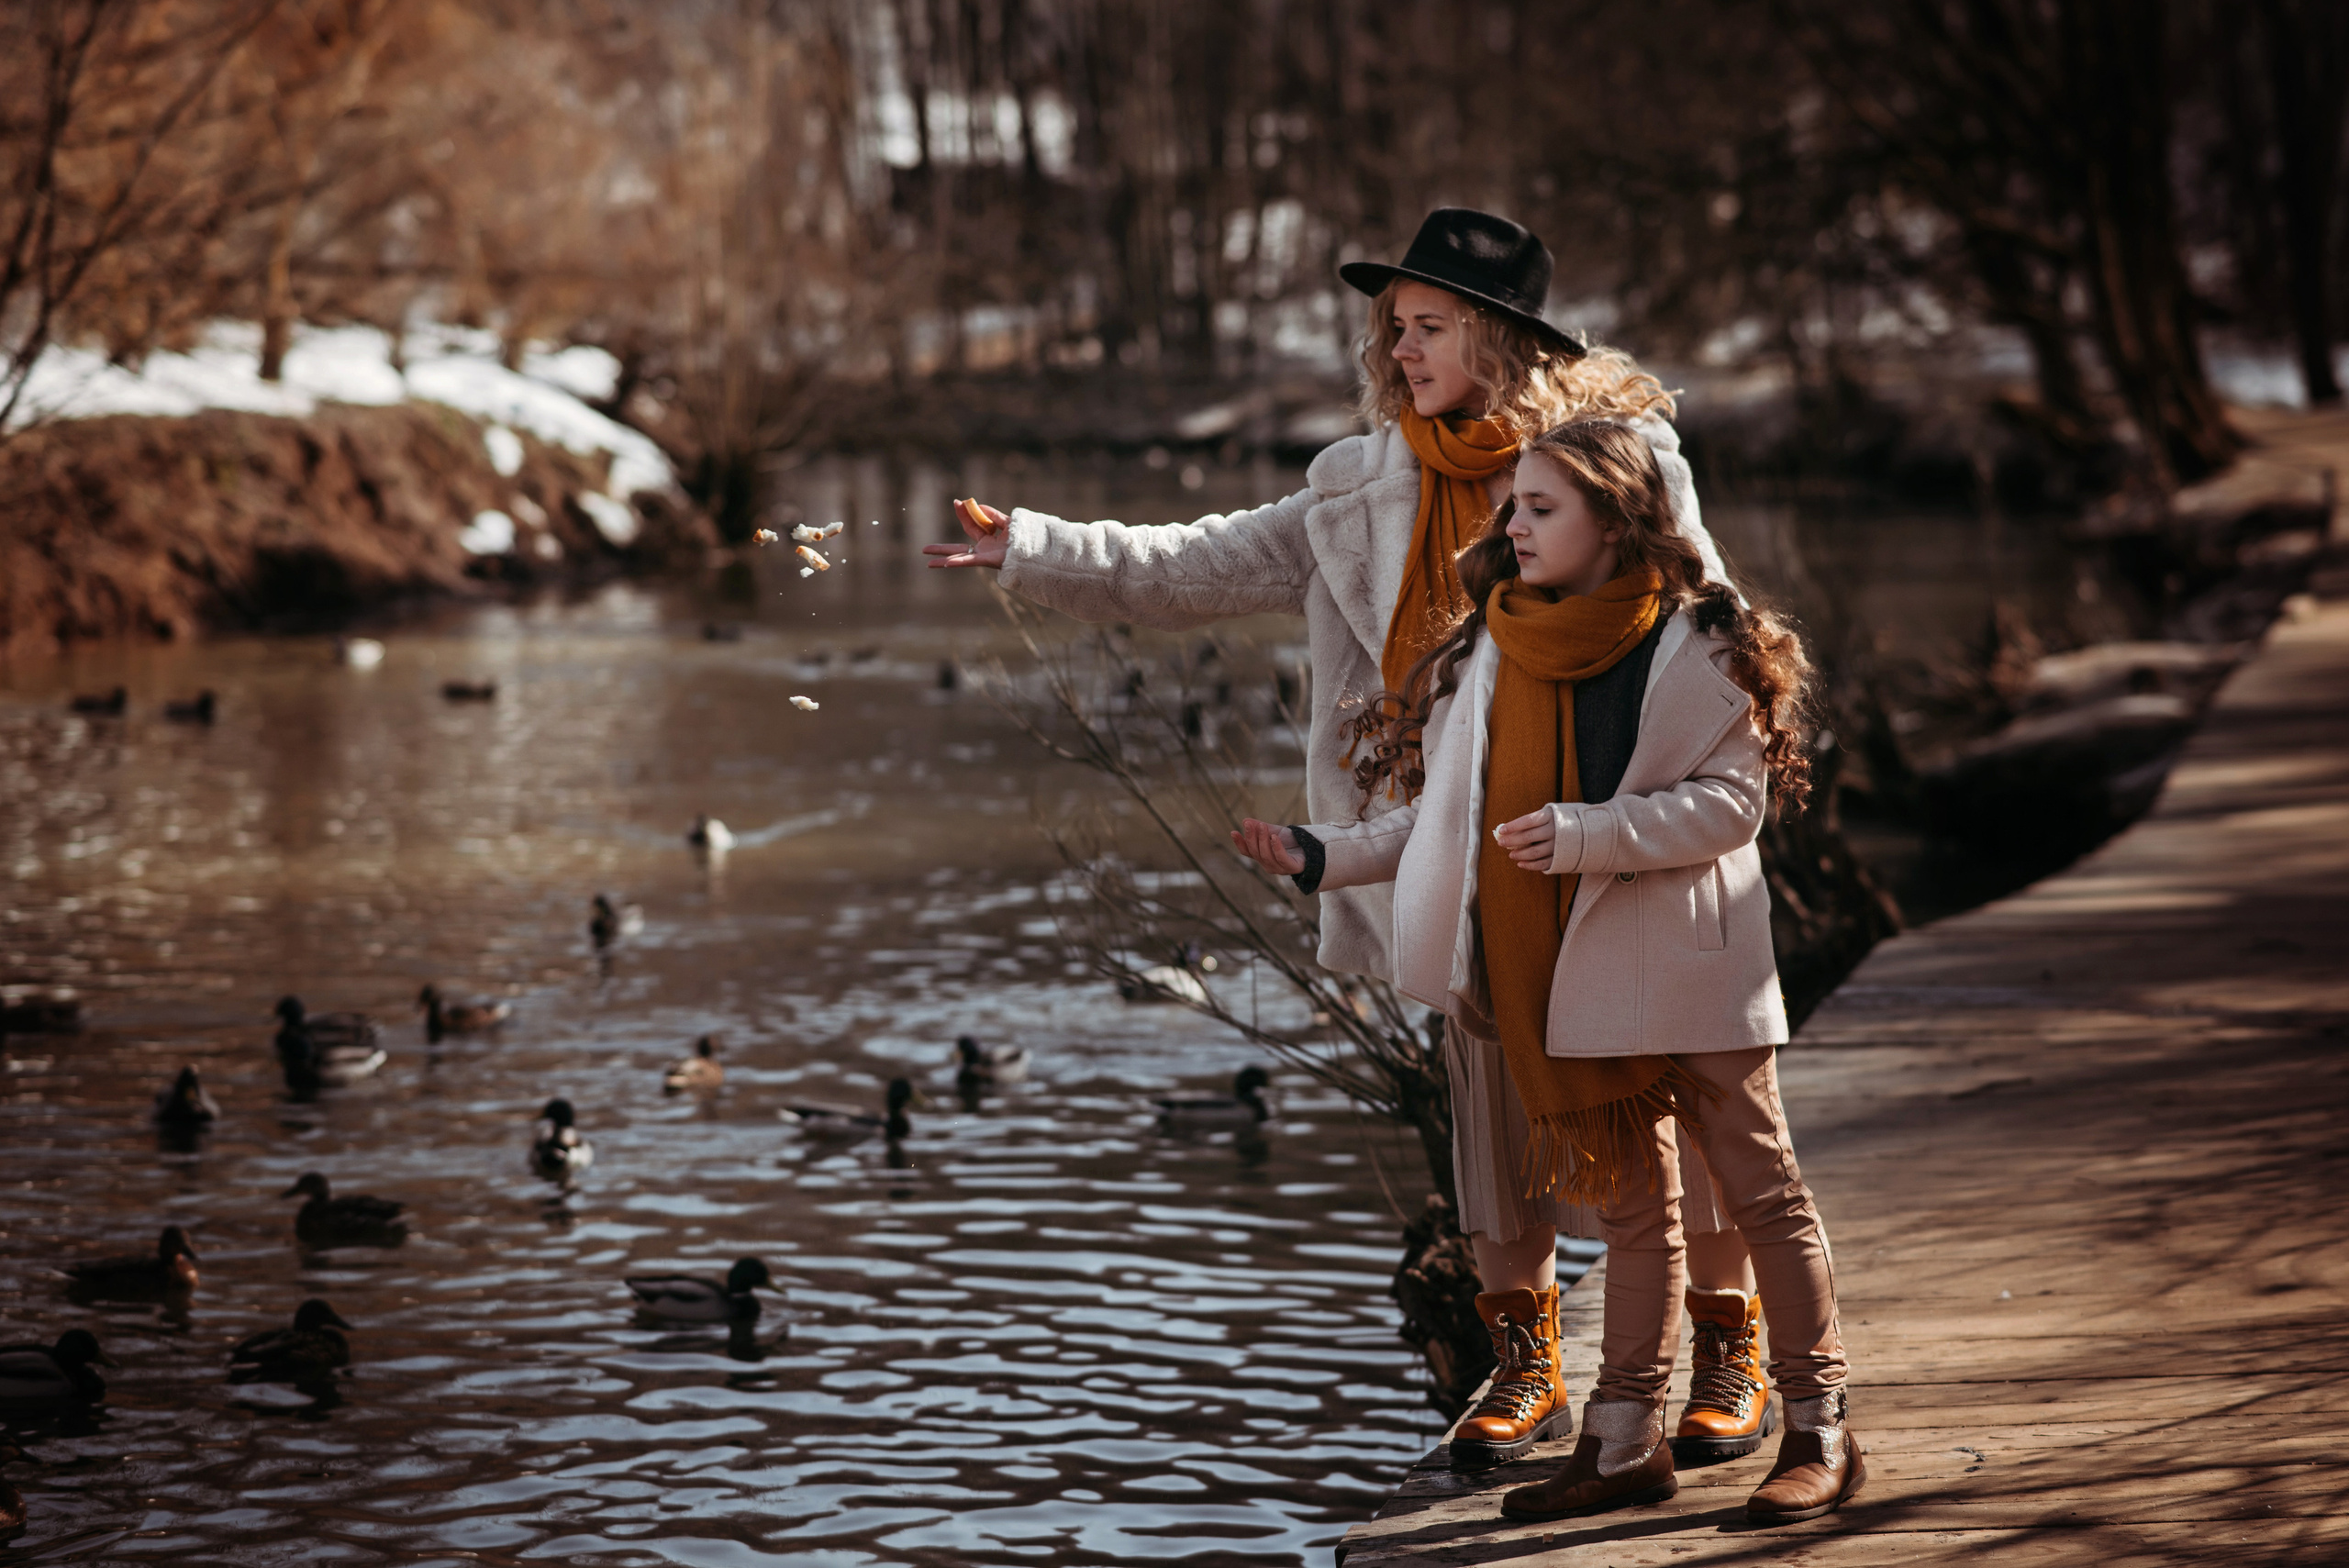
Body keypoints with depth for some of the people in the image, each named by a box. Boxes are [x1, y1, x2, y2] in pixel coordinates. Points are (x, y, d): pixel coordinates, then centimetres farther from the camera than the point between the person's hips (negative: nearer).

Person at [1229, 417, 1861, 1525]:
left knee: (1760, 1192, 2)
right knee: (1628, 1204, 12)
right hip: (1570, 978, 5)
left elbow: (1731, 800, -14)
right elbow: (1444, 820, 11)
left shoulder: (1697, 646, -8)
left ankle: (1819, 1431, 9)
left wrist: (1586, 832, -23)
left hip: (1685, 969, -5)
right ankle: (1625, 1443, 16)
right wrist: (1320, 856, 2)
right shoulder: (1484, 660, 8)